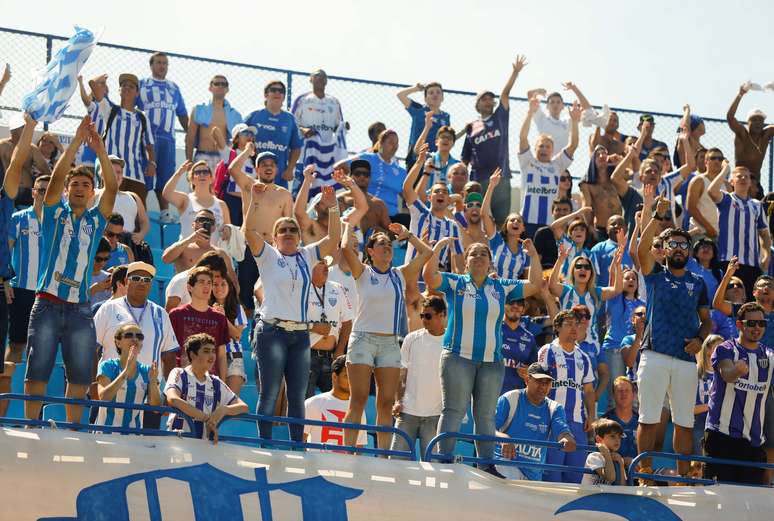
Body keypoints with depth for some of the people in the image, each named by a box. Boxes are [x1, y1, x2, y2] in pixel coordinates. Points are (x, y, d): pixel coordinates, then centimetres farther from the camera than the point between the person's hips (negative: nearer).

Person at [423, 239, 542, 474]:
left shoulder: (502, 287, 14)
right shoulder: (455, 283, 7)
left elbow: (534, 285, 11)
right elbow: (430, 277, -8)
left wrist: (534, 257, 7)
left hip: (492, 361, 3)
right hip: (458, 358, -3)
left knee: (486, 416, 6)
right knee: (454, 411, -7)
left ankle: (487, 465, 8)